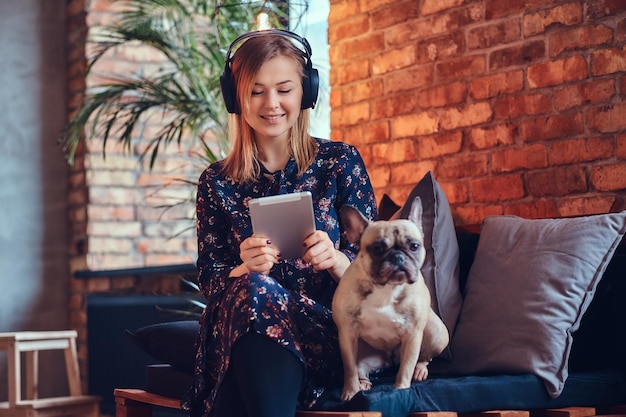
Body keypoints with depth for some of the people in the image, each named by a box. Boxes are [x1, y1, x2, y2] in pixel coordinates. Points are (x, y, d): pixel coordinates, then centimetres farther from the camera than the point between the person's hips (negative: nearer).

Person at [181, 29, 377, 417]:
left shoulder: (340, 161, 6)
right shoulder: (216, 182, 11)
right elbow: (209, 282, 5)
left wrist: (335, 260, -21)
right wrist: (245, 269, -18)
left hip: (327, 332, -2)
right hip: (237, 331, 2)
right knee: (251, 289, -34)